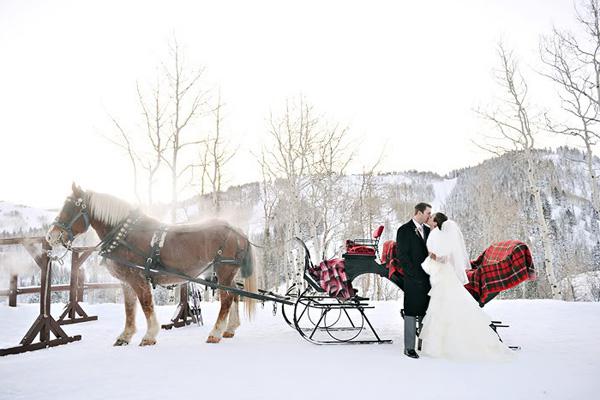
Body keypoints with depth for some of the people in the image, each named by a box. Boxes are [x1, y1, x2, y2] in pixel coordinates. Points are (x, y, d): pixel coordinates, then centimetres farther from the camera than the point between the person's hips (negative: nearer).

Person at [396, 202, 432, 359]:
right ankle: (409, 347, 8)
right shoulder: (404, 230, -6)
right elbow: (401, 255, -11)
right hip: (413, 279, -6)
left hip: (428, 278, 6)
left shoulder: (427, 230, 13)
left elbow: (431, 251, 16)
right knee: (411, 313, 0)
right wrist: (415, 274, -14)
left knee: (426, 313, 10)